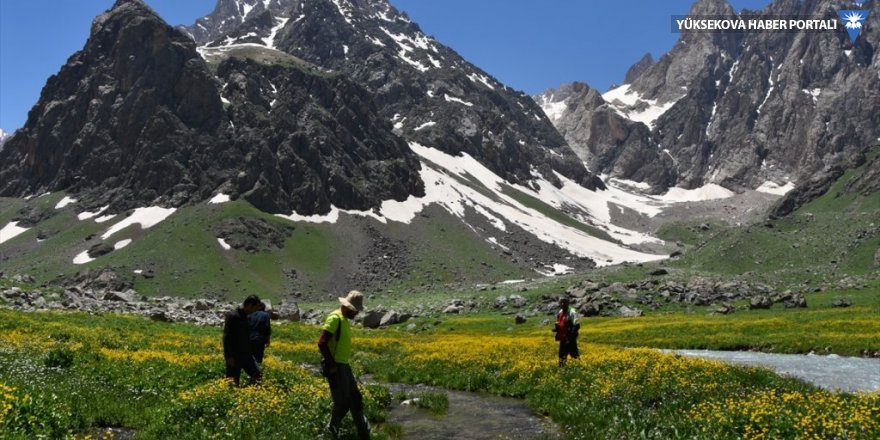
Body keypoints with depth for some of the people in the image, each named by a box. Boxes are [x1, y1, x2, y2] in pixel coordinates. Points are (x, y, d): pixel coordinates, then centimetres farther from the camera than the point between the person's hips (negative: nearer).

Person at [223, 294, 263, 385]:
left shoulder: (245, 316, 11)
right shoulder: (232, 316, -15)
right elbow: (227, 337, -18)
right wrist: (229, 356, -20)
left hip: (246, 354, 8)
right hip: (234, 355, -8)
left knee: (258, 375, 0)